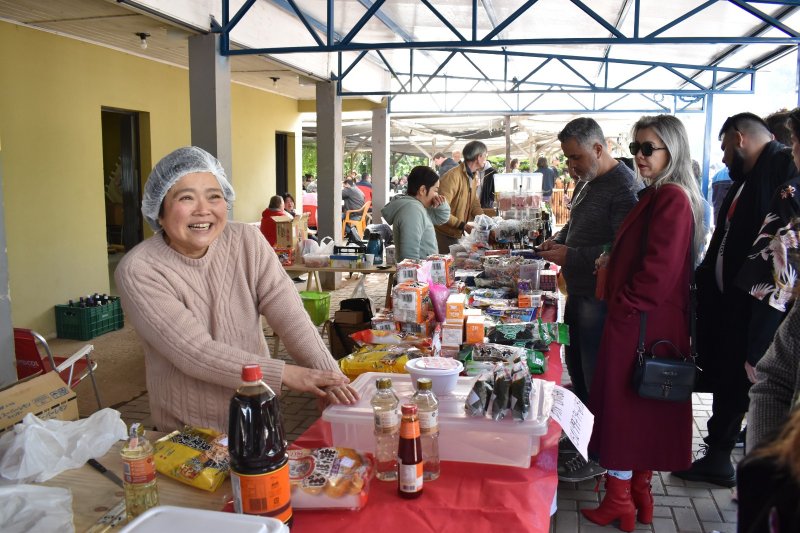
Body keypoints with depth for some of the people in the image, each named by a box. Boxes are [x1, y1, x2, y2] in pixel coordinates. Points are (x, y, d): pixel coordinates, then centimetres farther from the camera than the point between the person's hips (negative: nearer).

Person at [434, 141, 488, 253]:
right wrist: (463, 225, -29)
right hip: (443, 235, -8)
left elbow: (474, 203, 13)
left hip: (456, 234, 8)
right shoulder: (453, 176, -22)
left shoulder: (473, 177, 8)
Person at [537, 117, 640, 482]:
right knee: (576, 366, 20)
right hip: (579, 292, 10)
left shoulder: (624, 187, -19)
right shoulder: (589, 182, 12)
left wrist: (571, 256, -23)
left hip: (601, 299, -10)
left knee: (595, 377, 0)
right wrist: (558, 241, 8)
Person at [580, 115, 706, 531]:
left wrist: (621, 305, -14)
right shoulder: (659, 196, 12)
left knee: (622, 407, 2)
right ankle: (639, 496, 31)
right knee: (644, 413, 17)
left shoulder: (671, 199, -18)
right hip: (647, 321, 10)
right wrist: (614, 277, 7)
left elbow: (658, 271, -23)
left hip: (638, 324, -10)